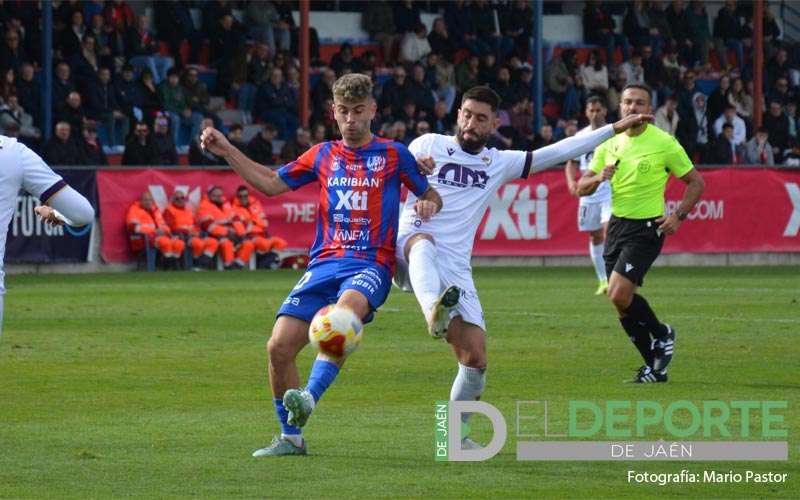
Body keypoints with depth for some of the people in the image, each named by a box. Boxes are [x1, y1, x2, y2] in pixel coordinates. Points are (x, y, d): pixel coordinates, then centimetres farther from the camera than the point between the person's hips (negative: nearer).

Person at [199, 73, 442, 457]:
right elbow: (271, 183, 22)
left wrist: (428, 205, -8)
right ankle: (290, 437, 6)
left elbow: (430, 196, 16)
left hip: (371, 266, -4)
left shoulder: (393, 155, 8)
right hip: (325, 263, 4)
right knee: (279, 346, -10)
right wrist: (227, 152, 15)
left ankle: (309, 398, -50)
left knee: (347, 309, -40)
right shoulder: (323, 155, 17)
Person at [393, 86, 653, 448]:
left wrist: (615, 129, 19)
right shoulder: (428, 146, 8)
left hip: (455, 271, 4)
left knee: (475, 359, -6)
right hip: (409, 252, -4)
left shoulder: (499, 163, 18)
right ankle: (435, 313, -70)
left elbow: (557, 153, 20)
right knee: (424, 241, -42)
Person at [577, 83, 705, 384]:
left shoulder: (664, 143, -7)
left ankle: (661, 335, 5)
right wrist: (598, 178, -13)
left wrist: (678, 216, -12)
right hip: (616, 224, 6)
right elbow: (581, 188, 9)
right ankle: (655, 367, 17)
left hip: (647, 227, -6)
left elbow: (695, 182, 0)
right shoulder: (609, 144, 7)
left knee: (619, 293, -21)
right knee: (621, 302, 5)